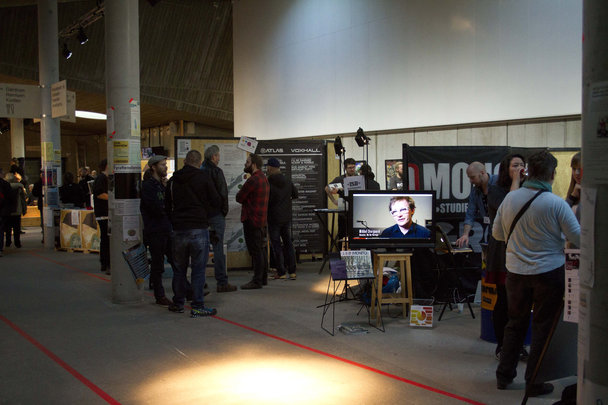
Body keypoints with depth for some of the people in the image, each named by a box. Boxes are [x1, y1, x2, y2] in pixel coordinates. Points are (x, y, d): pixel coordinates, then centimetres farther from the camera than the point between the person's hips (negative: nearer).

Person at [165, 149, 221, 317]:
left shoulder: (173, 180, 8)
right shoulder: (203, 177, -5)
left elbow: (167, 206, 13)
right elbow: (216, 201, -3)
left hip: (178, 229, 4)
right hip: (199, 228, -4)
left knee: (179, 268, 14)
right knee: (198, 269, 0)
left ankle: (178, 303, 23)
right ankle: (197, 306, 2)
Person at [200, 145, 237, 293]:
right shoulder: (216, 171, -10)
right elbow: (223, 193, -14)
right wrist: (224, 210, -1)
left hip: (202, 214, 7)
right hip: (215, 214, -7)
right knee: (218, 248, -4)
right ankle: (222, 283, -2)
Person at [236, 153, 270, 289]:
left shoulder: (253, 180, -17)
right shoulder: (264, 178, 15)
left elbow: (239, 198, -12)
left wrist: (242, 196, 7)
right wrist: (248, 199, 6)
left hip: (251, 219, -10)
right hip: (260, 219, 10)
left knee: (255, 250, -7)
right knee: (259, 249, 16)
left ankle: (257, 281, -4)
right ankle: (263, 277, 23)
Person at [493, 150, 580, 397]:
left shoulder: (510, 198, -4)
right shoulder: (556, 204, -17)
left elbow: (497, 233, 7)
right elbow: (578, 238, -9)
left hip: (516, 272, 4)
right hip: (549, 272, -4)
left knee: (515, 323, 17)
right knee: (543, 327, 9)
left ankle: (504, 375, 26)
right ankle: (534, 383, 16)